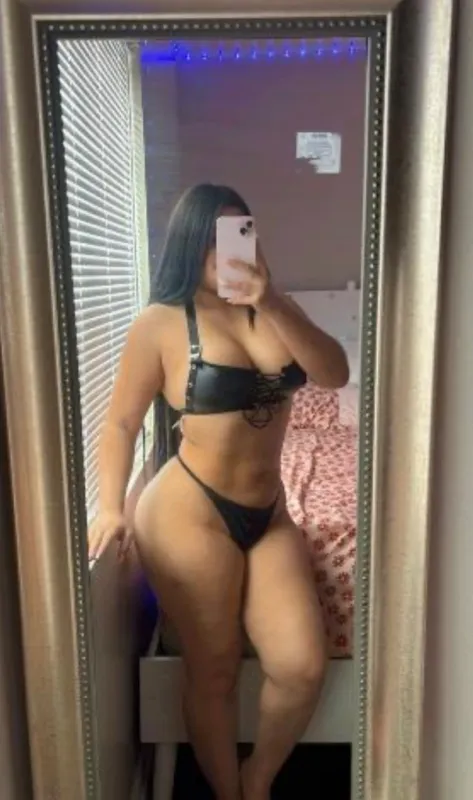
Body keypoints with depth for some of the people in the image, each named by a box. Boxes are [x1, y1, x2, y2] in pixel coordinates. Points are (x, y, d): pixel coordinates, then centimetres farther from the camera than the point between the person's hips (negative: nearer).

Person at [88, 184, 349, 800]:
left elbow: (335, 374, -7)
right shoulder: (160, 324, -7)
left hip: (267, 514, 5)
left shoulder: (271, 306, 6)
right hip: (191, 516, -4)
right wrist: (111, 508, -14)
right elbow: (121, 424, -3)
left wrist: (271, 303, -18)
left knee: (302, 668, 2)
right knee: (213, 673, 9)